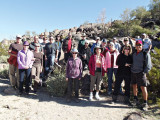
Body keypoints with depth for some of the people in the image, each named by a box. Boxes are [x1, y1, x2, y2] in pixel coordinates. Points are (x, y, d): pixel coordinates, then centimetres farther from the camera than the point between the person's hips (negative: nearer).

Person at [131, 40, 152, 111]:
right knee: (134, 86, 13)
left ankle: (145, 103, 4)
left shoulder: (145, 54, -5)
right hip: (133, 72, 6)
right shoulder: (134, 53, 10)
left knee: (143, 87, -7)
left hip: (141, 73, -5)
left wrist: (144, 72, -11)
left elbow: (148, 65, -6)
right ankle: (135, 100, 30)